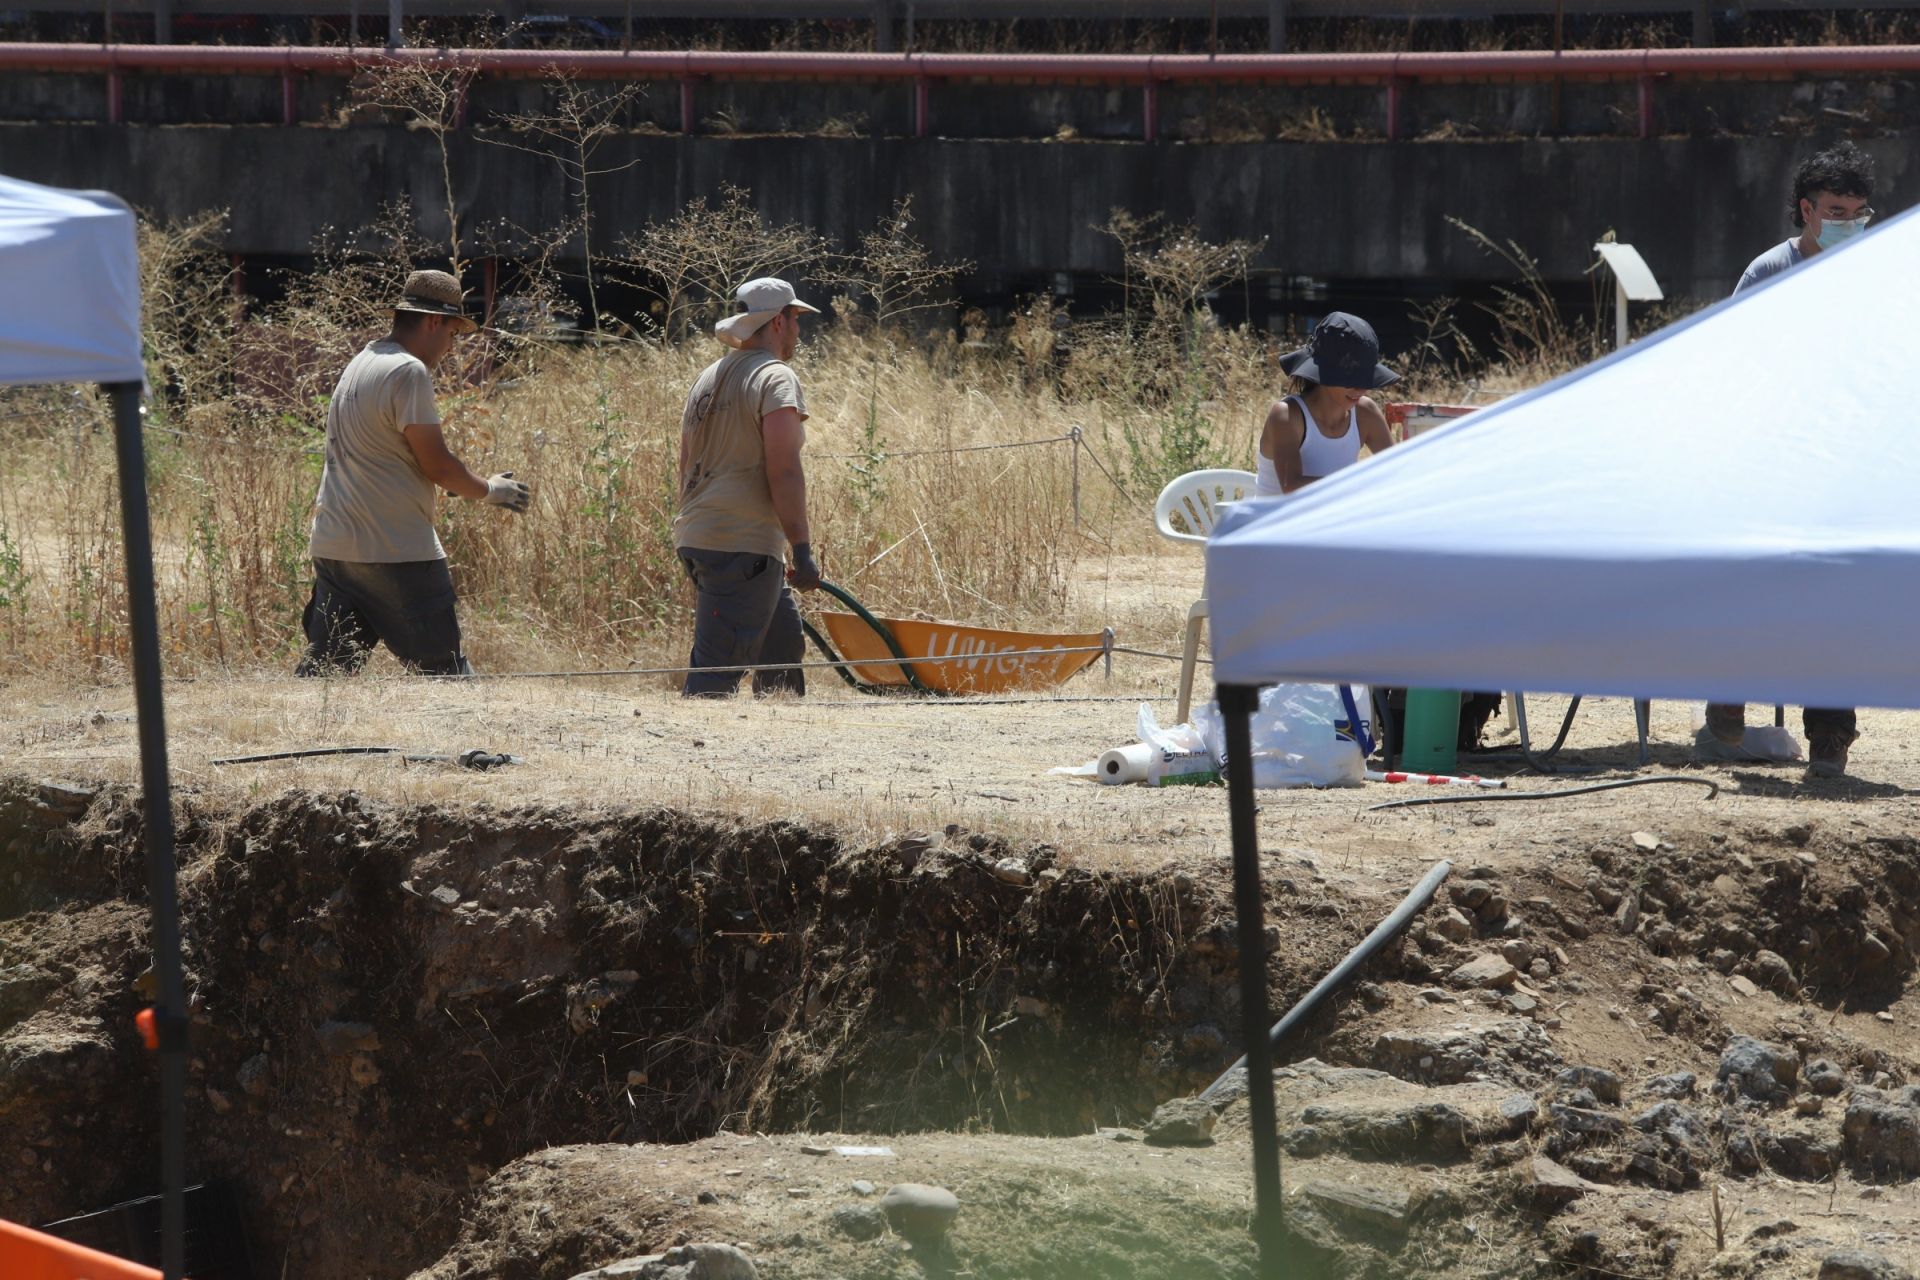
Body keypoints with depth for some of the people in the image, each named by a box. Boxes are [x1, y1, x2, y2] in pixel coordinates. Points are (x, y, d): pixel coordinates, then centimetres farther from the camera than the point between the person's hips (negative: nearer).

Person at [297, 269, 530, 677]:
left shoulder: (360, 365, 16)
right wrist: (490, 490, 5)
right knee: (443, 667, -2)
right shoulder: (409, 372, -12)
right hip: (396, 551, -9)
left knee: (322, 670, 7)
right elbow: (436, 464, -12)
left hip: (333, 546, 9)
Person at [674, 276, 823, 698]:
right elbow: (783, 471, -17)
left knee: (782, 645, 19)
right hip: (744, 546, -10)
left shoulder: (708, 378, 18)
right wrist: (802, 550, -17)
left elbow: (687, 465, 22)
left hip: (696, 537, 10)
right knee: (718, 666, -13)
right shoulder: (775, 378, -9)